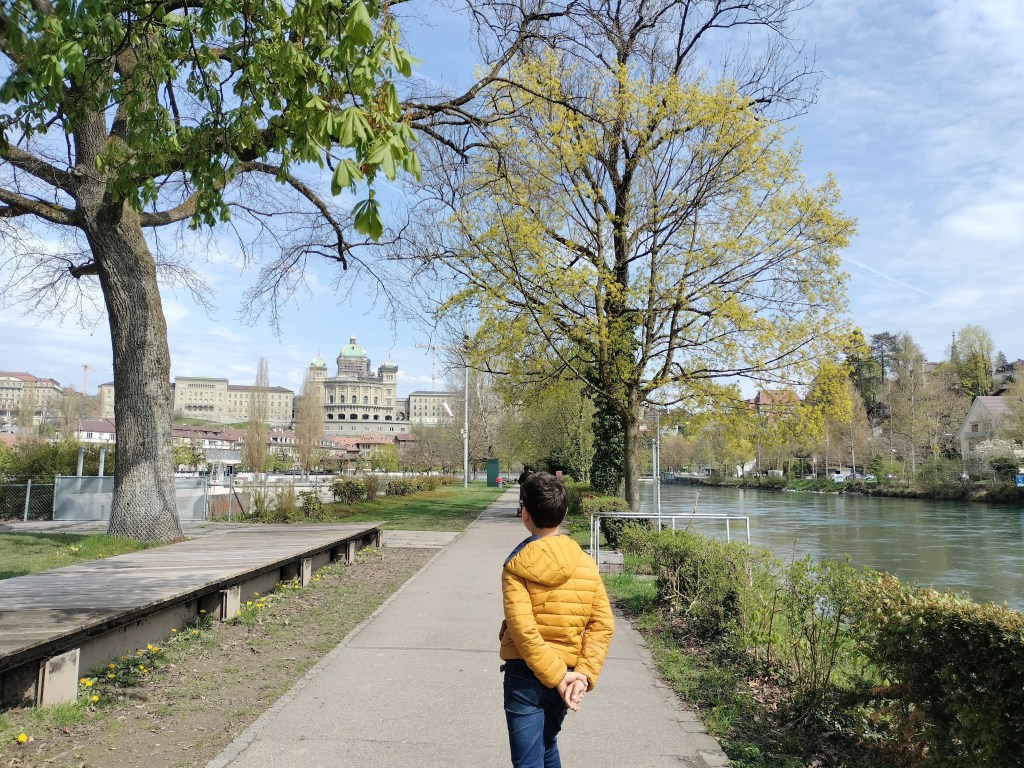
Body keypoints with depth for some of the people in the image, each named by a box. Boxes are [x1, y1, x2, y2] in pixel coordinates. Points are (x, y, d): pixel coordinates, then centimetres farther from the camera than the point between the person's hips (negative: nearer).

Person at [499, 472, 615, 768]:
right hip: (566, 673, 5)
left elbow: (523, 630, -21)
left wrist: (557, 676, -16)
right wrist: (584, 674, -10)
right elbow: (603, 624, -8)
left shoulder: (516, 565, -13)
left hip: (525, 676, -4)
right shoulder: (586, 563, -2)